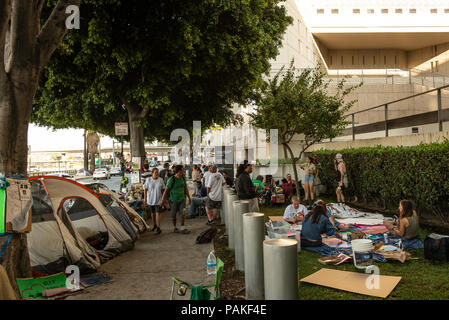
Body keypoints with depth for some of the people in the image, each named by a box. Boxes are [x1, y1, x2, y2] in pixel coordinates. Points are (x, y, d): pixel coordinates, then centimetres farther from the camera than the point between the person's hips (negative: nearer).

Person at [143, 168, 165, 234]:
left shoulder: (161, 180, -4)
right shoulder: (148, 180, -5)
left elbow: (163, 190, 2)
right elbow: (145, 190, -1)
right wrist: (145, 199, -3)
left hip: (158, 200, -1)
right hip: (150, 200, 2)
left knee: (158, 213, -8)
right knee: (152, 213, 15)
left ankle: (158, 228, -4)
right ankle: (154, 225, 35)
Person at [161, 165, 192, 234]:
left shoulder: (183, 178, 2)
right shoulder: (171, 179, -15)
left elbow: (186, 189, 11)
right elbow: (166, 190, -11)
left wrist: (189, 198, 13)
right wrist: (163, 199, -8)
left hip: (182, 199, 4)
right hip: (174, 200, -4)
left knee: (182, 213, -3)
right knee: (174, 215, 9)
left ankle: (183, 229, 0)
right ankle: (174, 227, 26)